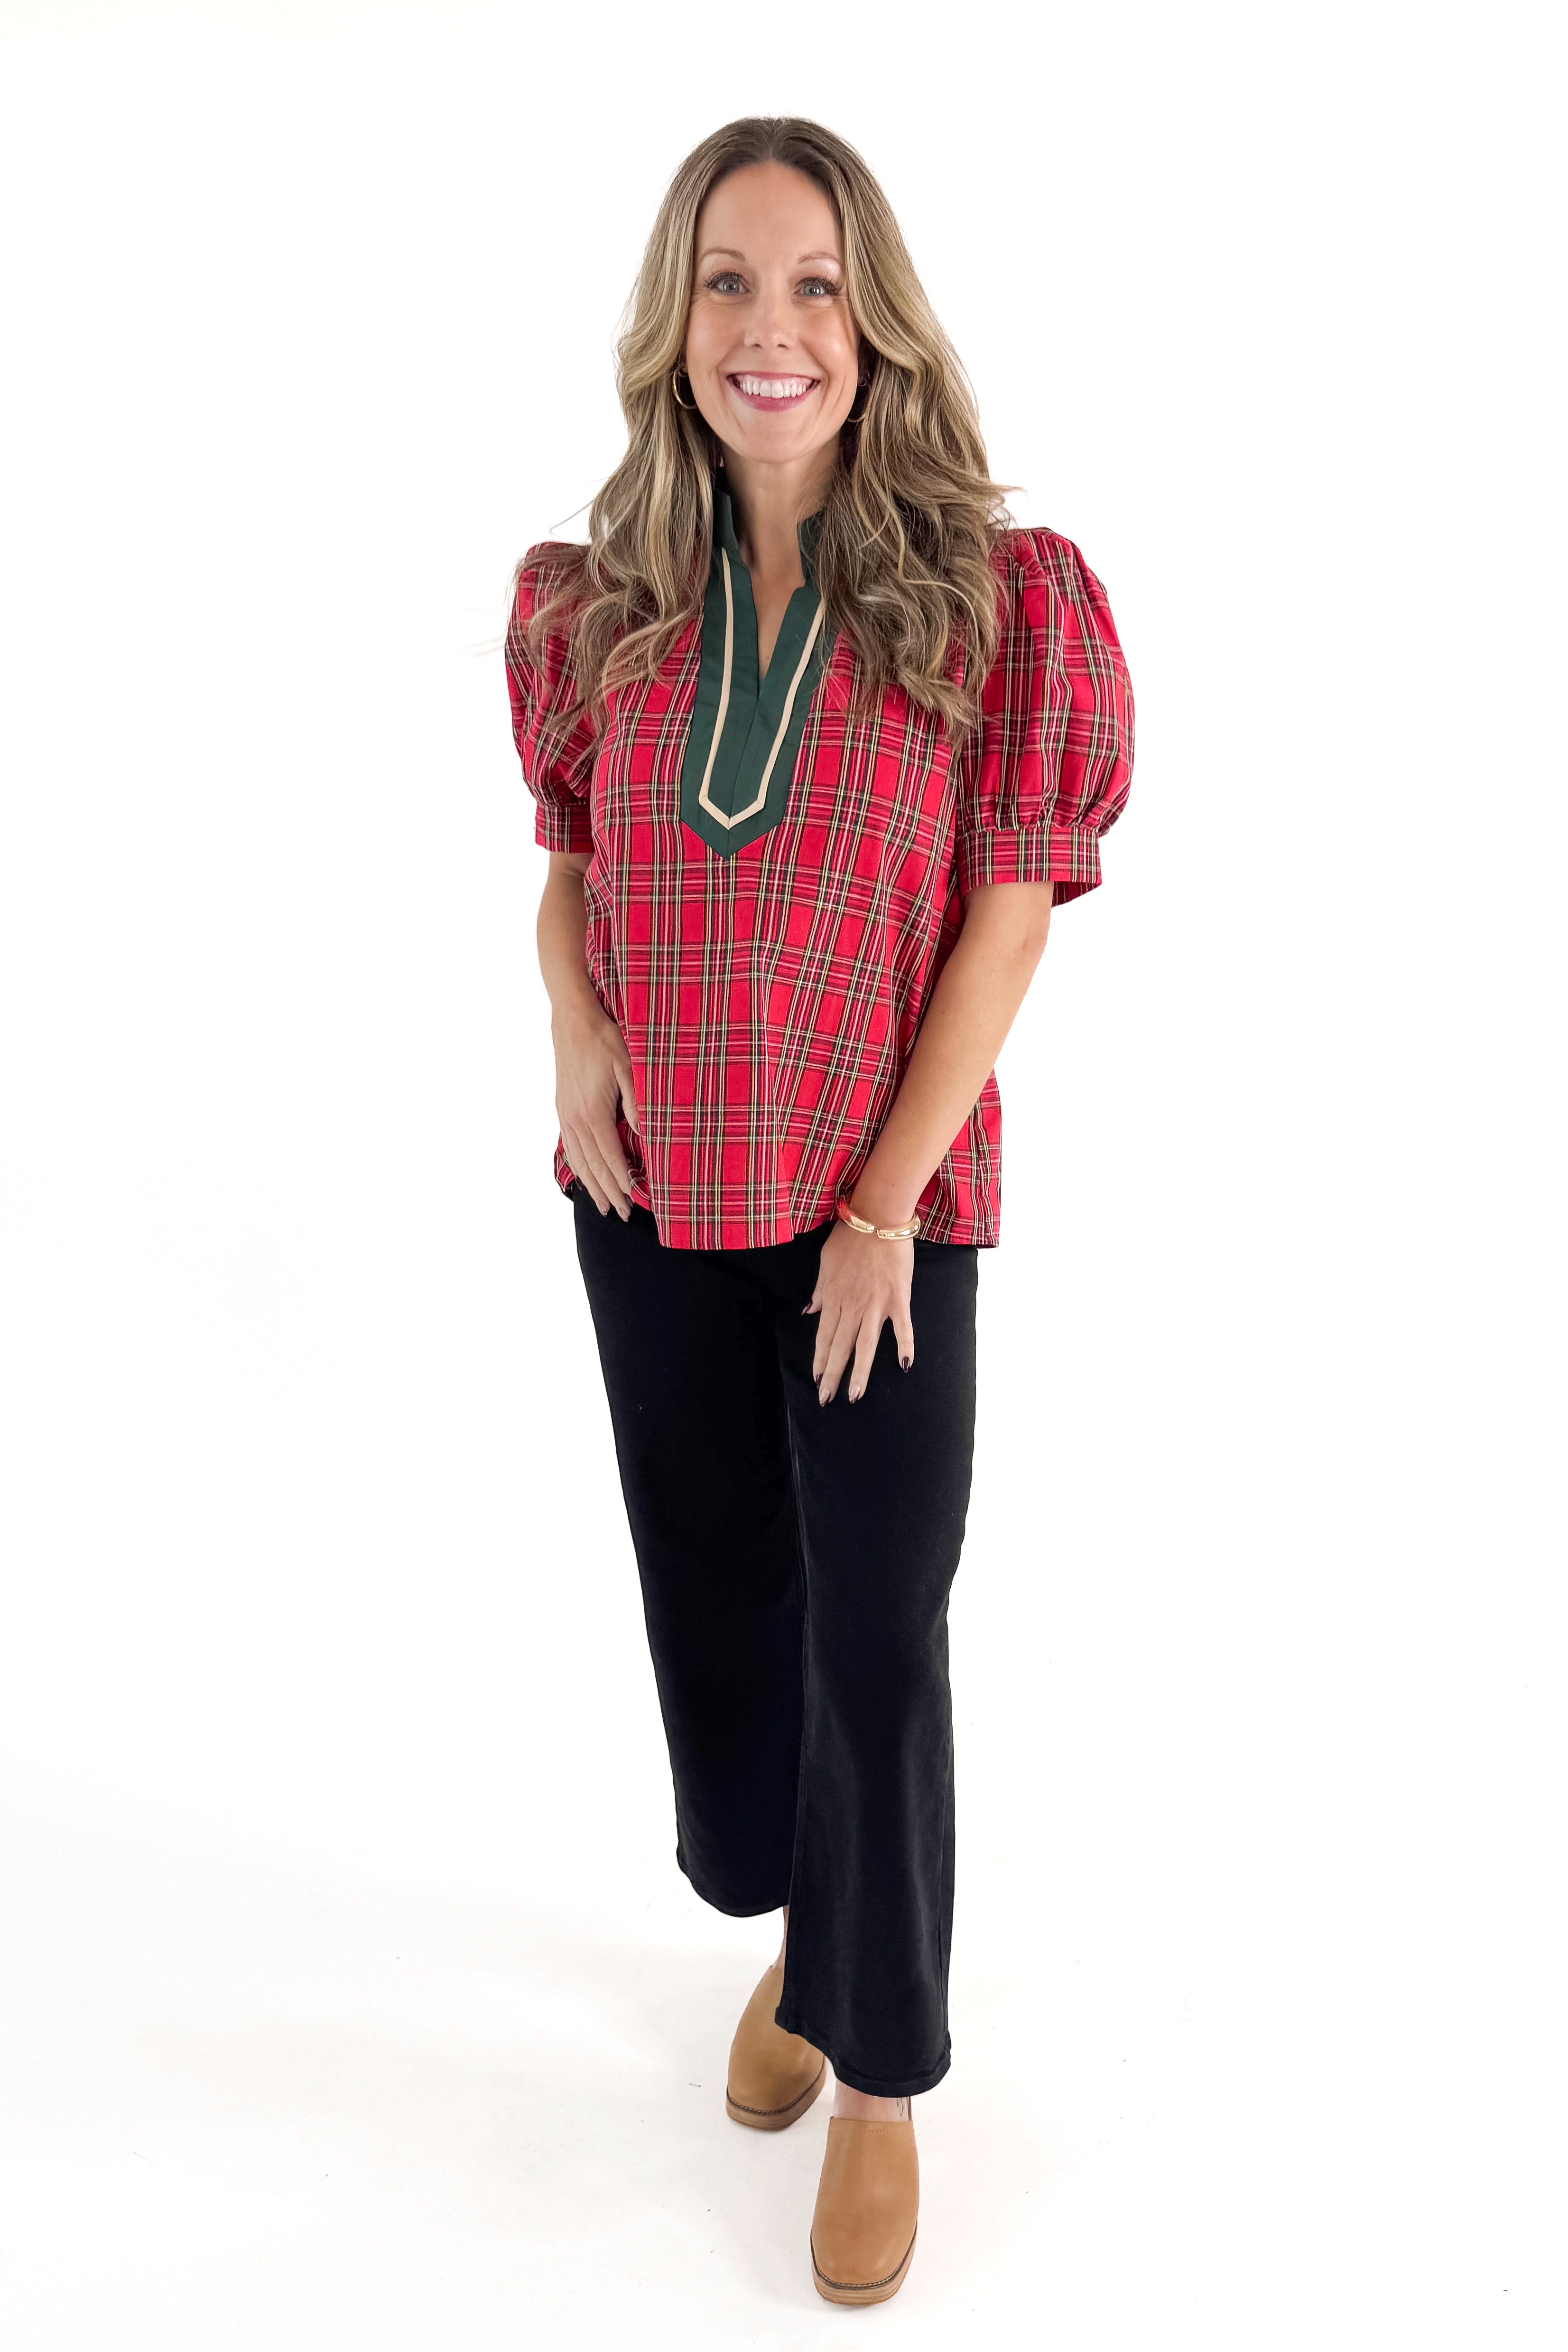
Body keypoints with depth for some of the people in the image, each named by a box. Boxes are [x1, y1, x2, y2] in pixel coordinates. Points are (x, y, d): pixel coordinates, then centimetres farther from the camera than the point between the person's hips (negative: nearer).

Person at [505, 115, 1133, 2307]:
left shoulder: (994, 600, -9)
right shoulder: (591, 607, 1)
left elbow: (1009, 919, -10)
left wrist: (886, 1208, -13)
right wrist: (573, 1031, -8)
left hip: (881, 1209, -3)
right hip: (651, 1207, 4)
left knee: (880, 1640, 3)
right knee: (714, 1593, 17)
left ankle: (880, 2070, 25)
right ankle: (788, 1931, 45)